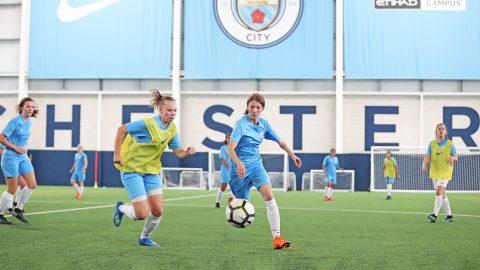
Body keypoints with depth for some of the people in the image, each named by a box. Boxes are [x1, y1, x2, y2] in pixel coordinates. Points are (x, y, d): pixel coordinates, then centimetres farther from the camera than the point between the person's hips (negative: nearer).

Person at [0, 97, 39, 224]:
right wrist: (16, 148, -17)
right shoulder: (15, 121, -16)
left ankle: (17, 210, 17)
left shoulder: (29, 122, 7)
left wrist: (24, 150, 13)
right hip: (10, 157, -7)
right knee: (12, 189, -4)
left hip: (23, 157, 7)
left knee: (32, 185, 1)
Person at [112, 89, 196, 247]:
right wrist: (117, 154, -17)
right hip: (131, 169, -7)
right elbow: (122, 129, -16)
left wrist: (187, 152, -18)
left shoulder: (172, 129, 1)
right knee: (142, 214, -13)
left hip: (151, 170, 7)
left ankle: (144, 238, 27)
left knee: (158, 211, 0)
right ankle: (121, 208, 20)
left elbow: (178, 152, 5)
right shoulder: (149, 124, -21)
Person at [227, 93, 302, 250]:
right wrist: (239, 164, -44)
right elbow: (230, 149, -28)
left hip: (256, 165, 4)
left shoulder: (264, 124, 2)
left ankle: (277, 237, -22)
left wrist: (293, 156, 15)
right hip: (240, 168, -4)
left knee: (269, 196, -19)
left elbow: (280, 141, 17)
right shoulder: (241, 124, -16)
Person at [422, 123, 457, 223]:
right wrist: (424, 165, -26)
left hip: (445, 172, -4)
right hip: (434, 172, 4)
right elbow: (427, 157, -5)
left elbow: (456, 158, 3)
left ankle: (435, 215, -22)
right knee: (442, 194, 10)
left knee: (439, 192, -18)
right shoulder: (432, 144, 2)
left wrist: (452, 158, -21)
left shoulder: (450, 144, -3)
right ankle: (449, 216, 21)